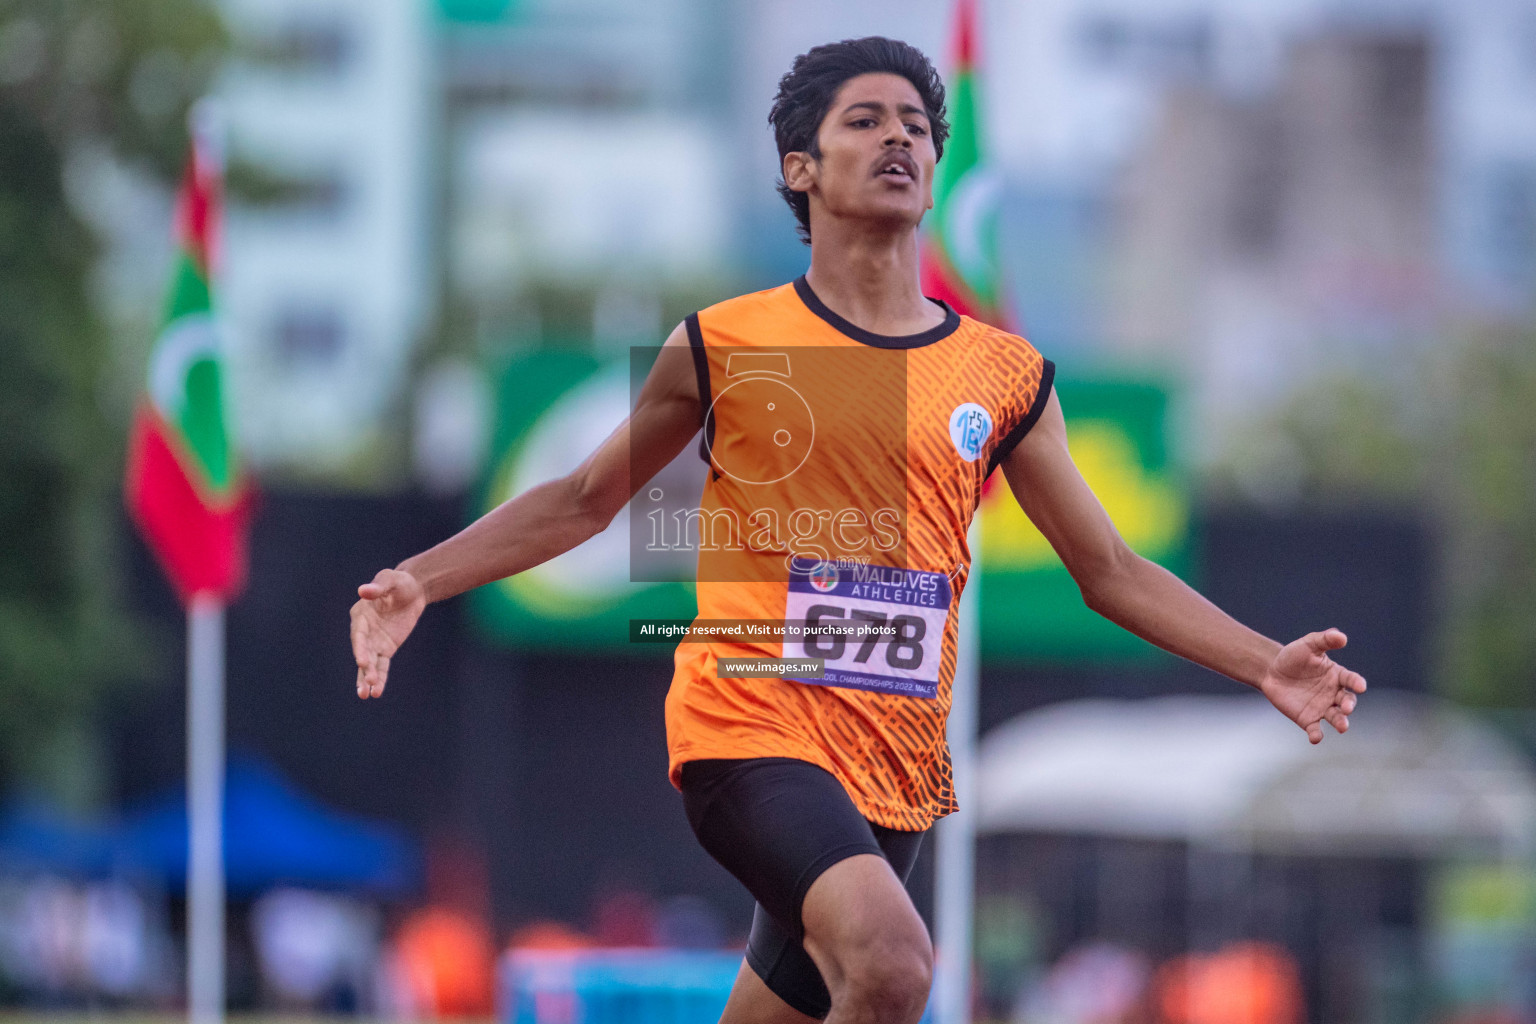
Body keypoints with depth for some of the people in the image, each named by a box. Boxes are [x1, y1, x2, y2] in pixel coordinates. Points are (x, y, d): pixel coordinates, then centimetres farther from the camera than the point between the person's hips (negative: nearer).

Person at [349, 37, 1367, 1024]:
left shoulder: (1005, 376, 10)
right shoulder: (724, 345, 2)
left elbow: (1110, 571, 16)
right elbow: (584, 501, 13)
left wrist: (1267, 666, 6)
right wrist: (415, 583, 3)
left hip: (896, 766, 5)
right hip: (752, 723, -5)